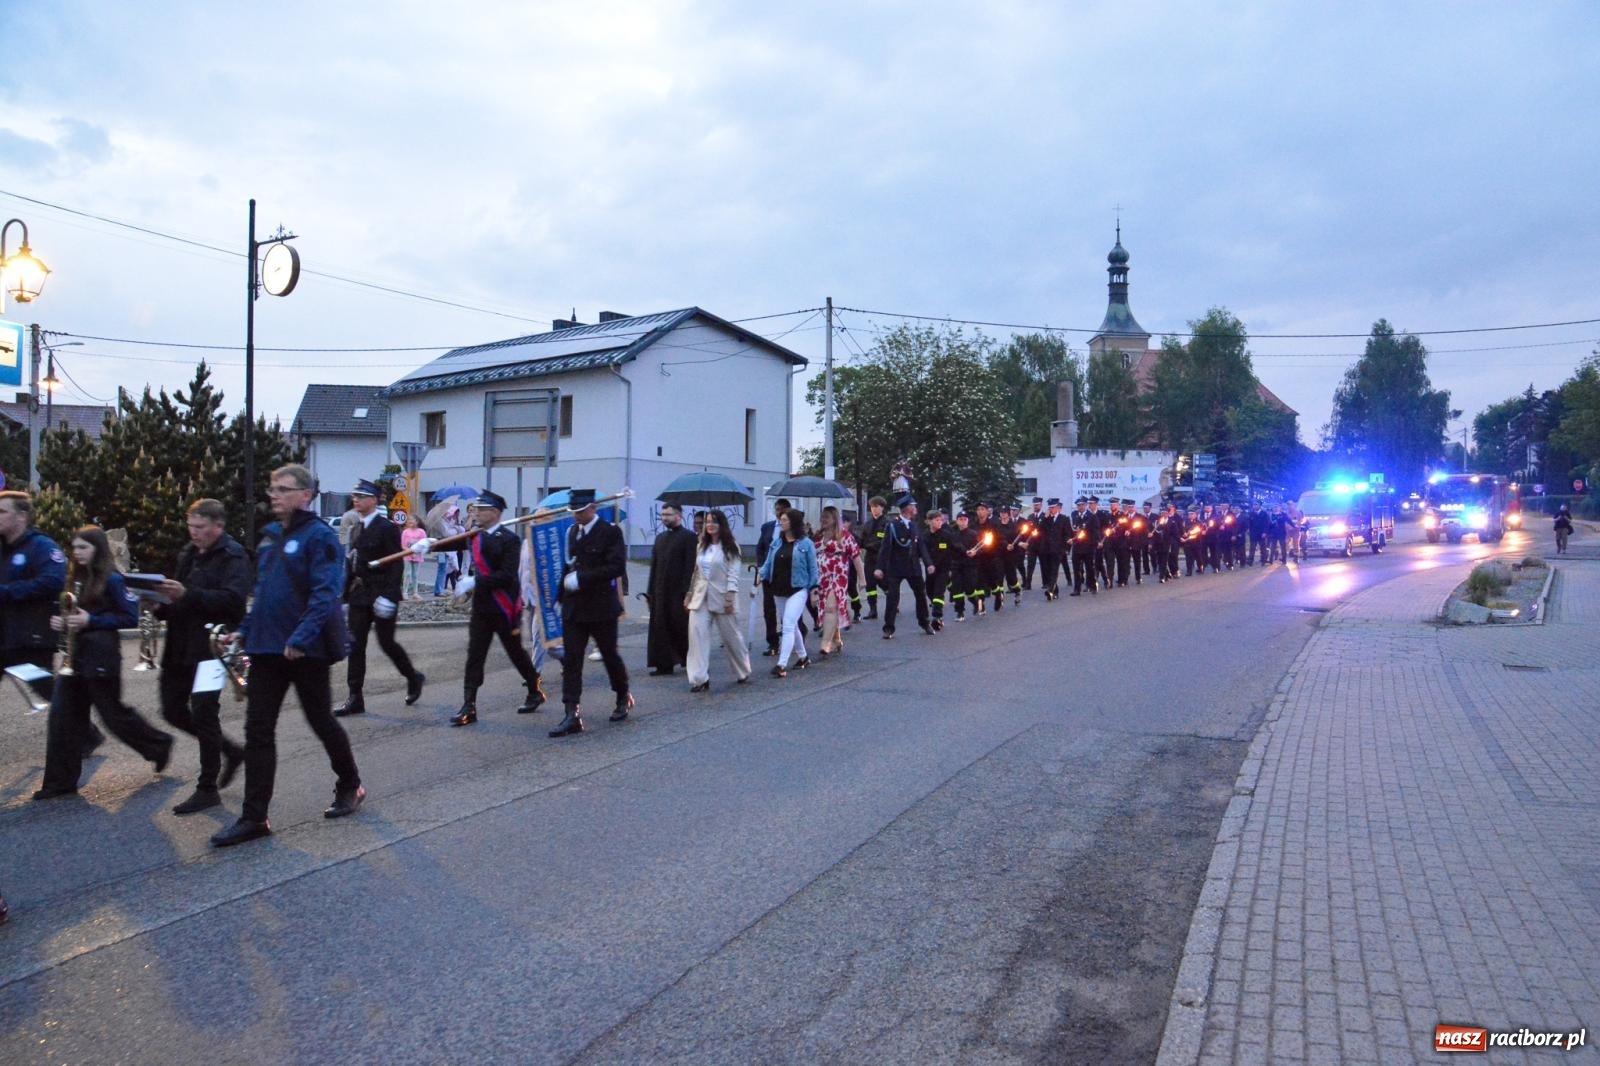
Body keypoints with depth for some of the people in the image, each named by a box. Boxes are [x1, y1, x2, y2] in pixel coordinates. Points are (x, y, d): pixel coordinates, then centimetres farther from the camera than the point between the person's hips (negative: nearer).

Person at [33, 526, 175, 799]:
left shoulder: (111, 580, -9)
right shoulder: (75, 579, 12)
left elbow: (131, 618, -13)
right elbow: (71, 612, 22)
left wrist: (90, 620, -19)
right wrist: (61, 622, 1)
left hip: (101, 659, -7)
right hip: (74, 657, 7)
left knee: (114, 714, 2)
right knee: (63, 717, 3)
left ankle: (159, 744, 25)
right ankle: (61, 781, 10)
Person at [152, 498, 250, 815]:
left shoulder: (233, 556, -10)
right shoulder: (188, 553, 15)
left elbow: (233, 599, -24)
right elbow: (179, 598, 24)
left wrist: (187, 594, -31)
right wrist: (163, 601, 2)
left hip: (210, 648, -9)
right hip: (180, 646, 9)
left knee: (204, 715, -3)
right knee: (173, 710, 12)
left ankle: (208, 789, 9)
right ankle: (231, 751, 29)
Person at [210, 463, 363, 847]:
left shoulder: (319, 536, -12)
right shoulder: (269, 537, 12)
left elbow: (324, 594, -21)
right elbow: (263, 593, 20)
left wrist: (301, 637, -29)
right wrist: (245, 631, 11)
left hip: (306, 651, -7)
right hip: (266, 648, 7)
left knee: (321, 721, 8)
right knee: (258, 730, 4)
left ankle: (350, 787, 30)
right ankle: (254, 817, 9)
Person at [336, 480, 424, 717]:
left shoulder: (387, 528, -11)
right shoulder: (357, 529, 12)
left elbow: (396, 564, -16)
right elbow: (351, 563, 16)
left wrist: (388, 596, -22)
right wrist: (345, 594, 13)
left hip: (381, 597, -7)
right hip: (359, 597, 7)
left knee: (386, 642, 1)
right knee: (355, 645, 3)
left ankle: (413, 677, 25)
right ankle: (355, 698, 7)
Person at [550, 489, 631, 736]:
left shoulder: (610, 532, -9)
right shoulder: (571, 532, 10)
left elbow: (617, 567, -19)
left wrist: (581, 579, -22)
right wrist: (563, 593, 10)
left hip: (601, 607, -5)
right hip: (573, 607, 5)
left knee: (609, 655, 11)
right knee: (570, 660, -2)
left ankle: (623, 697, 34)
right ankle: (572, 715, -2)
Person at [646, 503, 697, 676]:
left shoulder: (688, 537, -6)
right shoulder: (660, 537, 15)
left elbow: (690, 566, -11)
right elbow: (654, 565, 14)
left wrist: (687, 592, -17)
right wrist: (651, 591, 9)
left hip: (678, 591, -6)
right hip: (660, 592, 6)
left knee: (681, 627, 3)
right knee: (660, 628, 4)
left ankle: (691, 661, 21)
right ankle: (664, 665, 9)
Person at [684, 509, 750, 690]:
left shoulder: (730, 546, -5)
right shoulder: (701, 545, 13)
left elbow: (733, 573, -11)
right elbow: (696, 572, 15)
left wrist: (730, 596, -18)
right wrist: (689, 594, 13)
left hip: (722, 597, -4)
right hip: (701, 597, 5)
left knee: (732, 636, 8)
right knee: (697, 635, -9)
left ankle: (743, 672, 29)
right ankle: (700, 679, -6)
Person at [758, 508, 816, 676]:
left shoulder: (806, 543, -7)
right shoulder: (776, 542, 7)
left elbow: (813, 568, -4)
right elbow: (768, 562, 9)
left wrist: (814, 589, -5)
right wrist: (761, 575, -7)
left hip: (798, 590, -6)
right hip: (779, 590, 6)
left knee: (788, 626, -14)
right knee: (792, 625, 17)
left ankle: (782, 664, -16)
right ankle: (803, 657, 33)